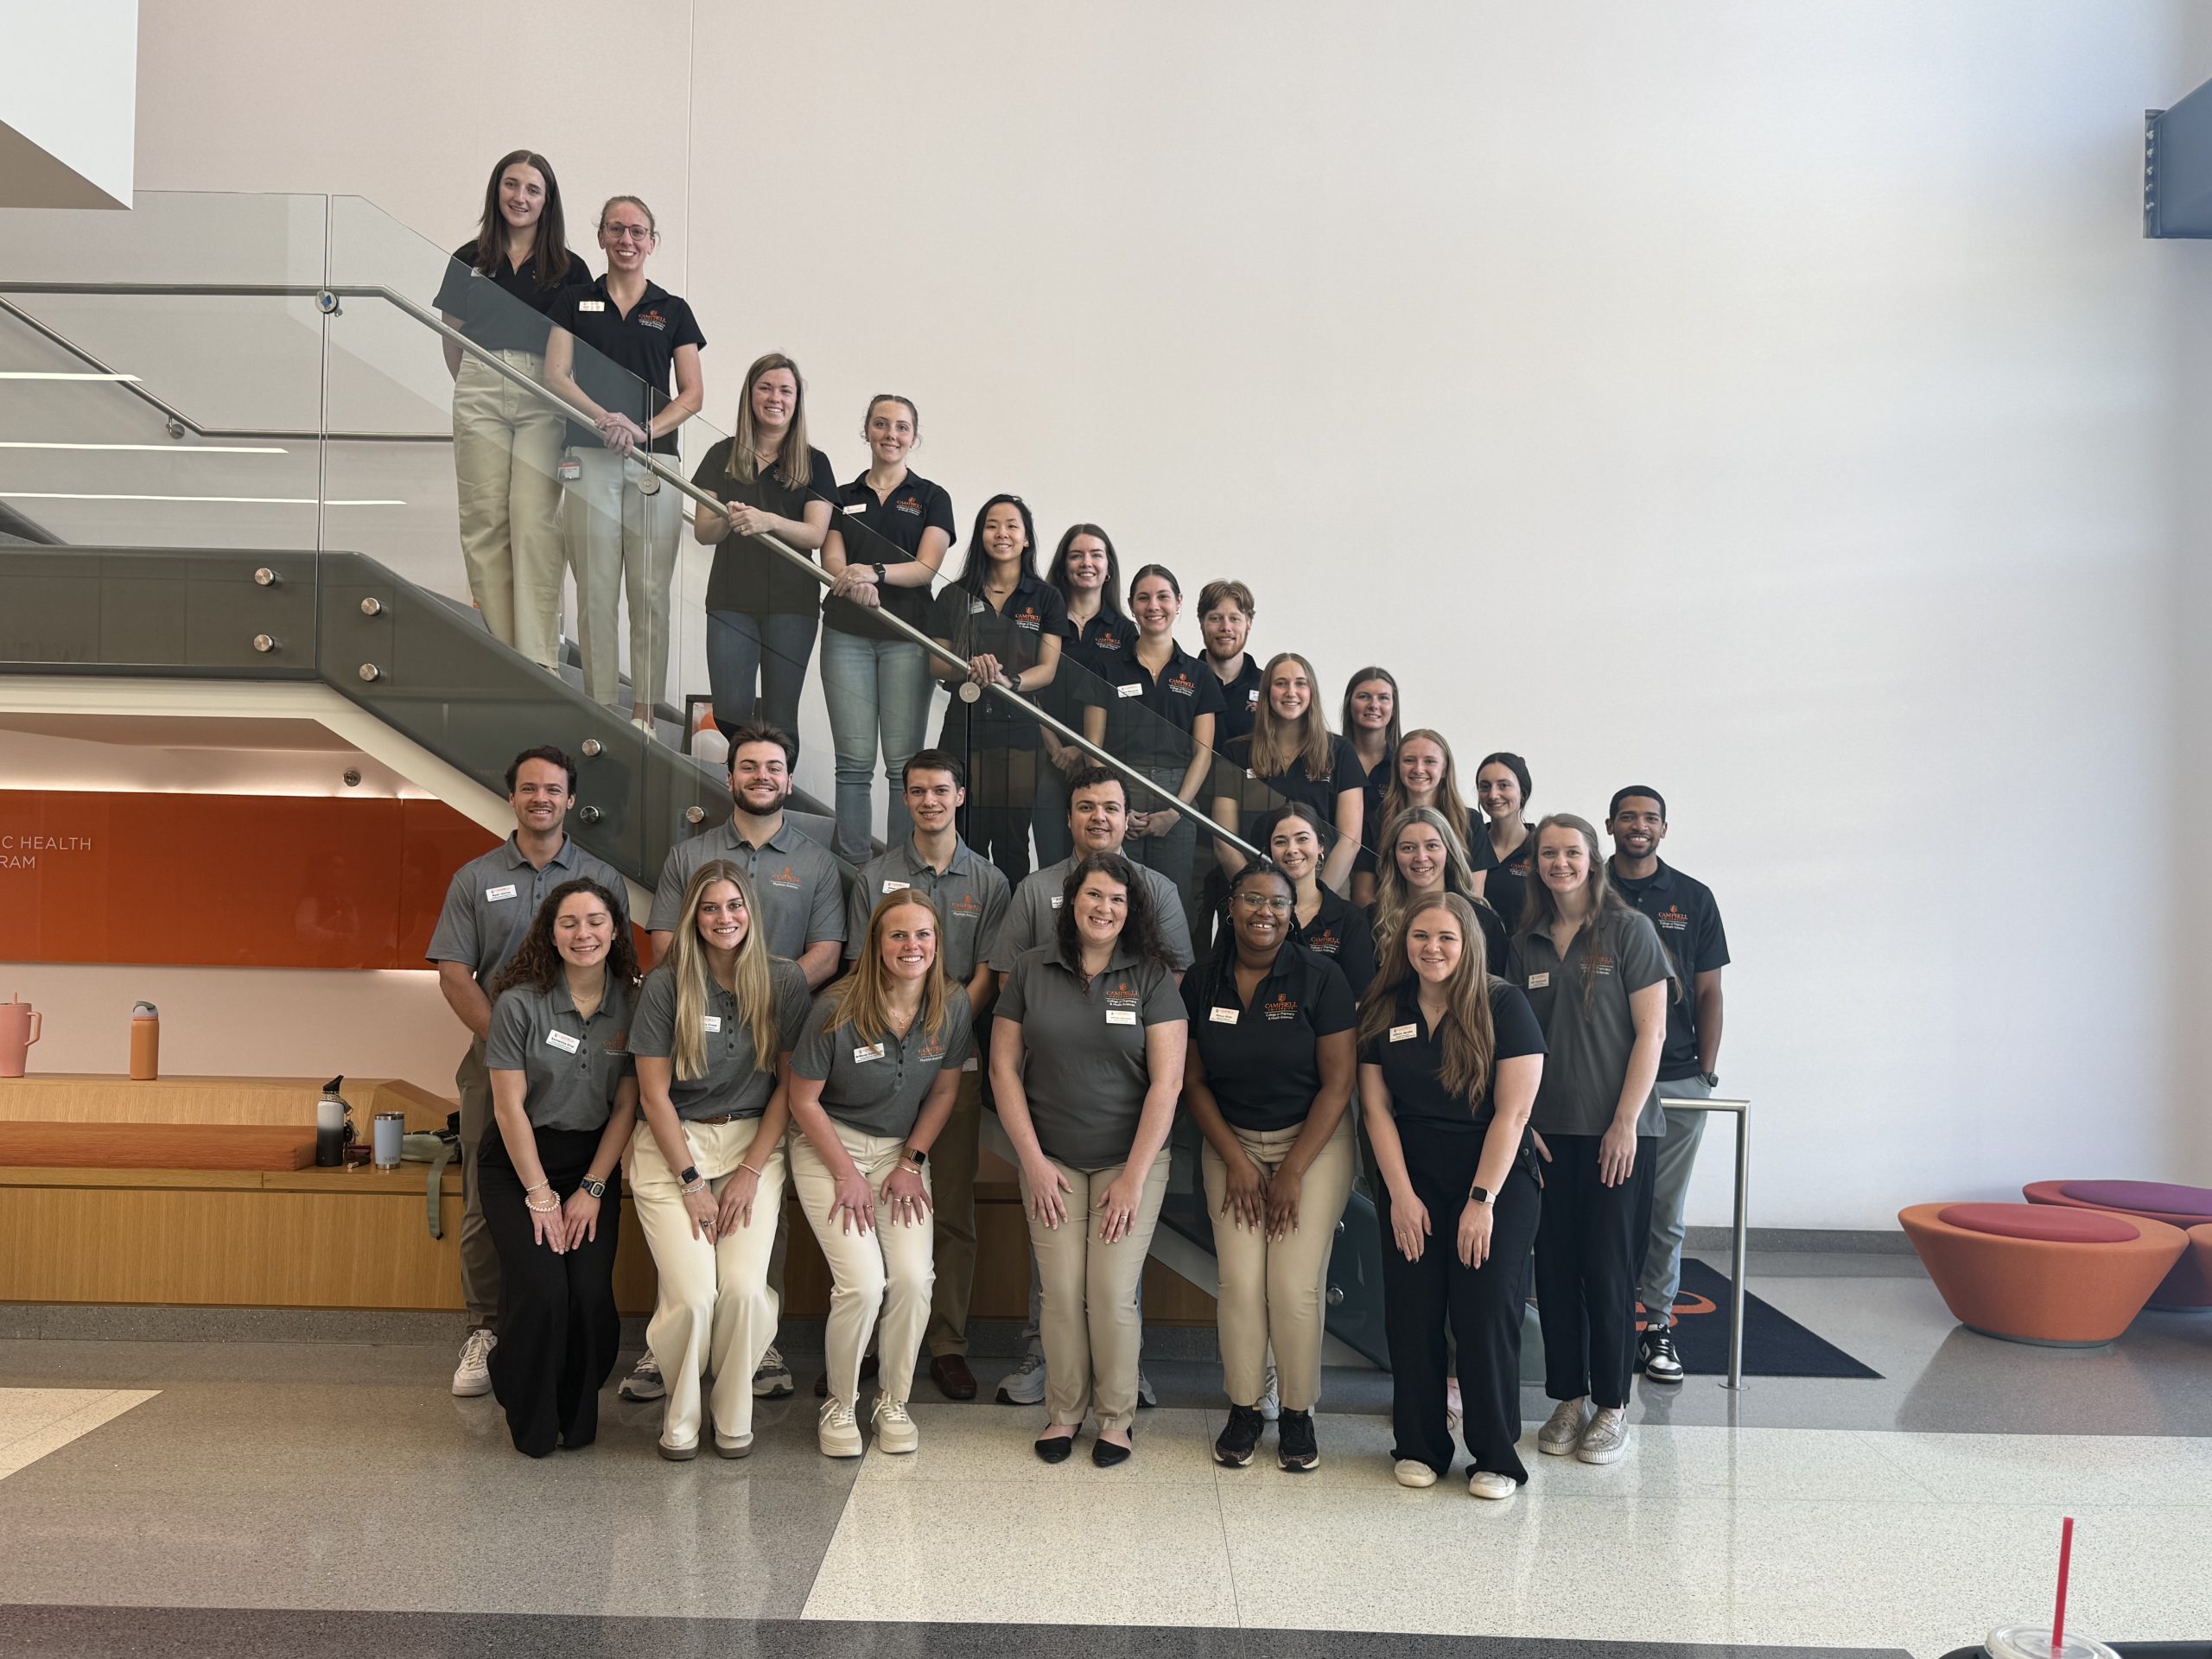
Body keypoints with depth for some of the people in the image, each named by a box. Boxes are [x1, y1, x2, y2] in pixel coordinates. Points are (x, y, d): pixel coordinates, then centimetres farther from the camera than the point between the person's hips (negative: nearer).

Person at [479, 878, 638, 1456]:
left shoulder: (631, 1005, -3)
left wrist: (591, 1190, -6)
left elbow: (626, 1106, 0)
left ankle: (578, 1419, 13)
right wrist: (540, 1197, -11)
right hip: (519, 1163, -2)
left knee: (591, 1295, -14)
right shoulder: (520, 1004, -12)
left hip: (594, 1161, 2)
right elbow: (510, 1108, -11)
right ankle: (529, 1424, 11)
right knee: (541, 1293, -17)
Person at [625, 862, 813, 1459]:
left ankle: (734, 1415, 9)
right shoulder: (666, 984, -6)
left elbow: (789, 1084, 2)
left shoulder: (784, 981, -2)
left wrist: (750, 1172, -5)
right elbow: (654, 1093, -4)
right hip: (673, 1145, -1)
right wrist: (692, 1182, -9)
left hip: (754, 1141, 1)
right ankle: (679, 1413, 12)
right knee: (692, 1294, -17)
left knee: (744, 1288, -17)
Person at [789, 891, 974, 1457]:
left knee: (914, 1280, -13)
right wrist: (848, 1176, -10)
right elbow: (804, 1100, -9)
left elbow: (944, 1091, 4)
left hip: (903, 1151, 3)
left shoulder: (953, 1006, -8)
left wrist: (911, 1164, -2)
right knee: (864, 1283, -17)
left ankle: (893, 1403, 10)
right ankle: (839, 1405, 8)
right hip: (830, 1149, -3)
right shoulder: (838, 1010, -19)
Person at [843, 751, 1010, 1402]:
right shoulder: (876, 875, 8)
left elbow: (986, 977, 4)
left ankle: (947, 1344, 10)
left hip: (954, 1057, 0)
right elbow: (861, 968, 6)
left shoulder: (988, 881, 7)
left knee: (953, 1207, 2)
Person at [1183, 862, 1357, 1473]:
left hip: (1313, 1141, -2)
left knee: (1296, 1285, -7)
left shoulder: (1320, 977, -9)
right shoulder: (1202, 983, -1)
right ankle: (1243, 1408, 12)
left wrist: (1293, 1172, -11)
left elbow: (1337, 1082, -10)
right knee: (1240, 1281, -5)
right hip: (1232, 1143, 2)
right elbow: (1193, 1082, 3)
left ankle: (1298, 1413, 11)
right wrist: (1235, 1163, -5)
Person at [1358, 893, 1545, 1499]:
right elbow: (1376, 1108, 2)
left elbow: (1512, 1112, -11)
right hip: (1412, 1181, 3)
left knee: (1486, 1313, -7)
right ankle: (1420, 1446, 16)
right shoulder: (1383, 1012, 3)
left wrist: (1482, 1200, -15)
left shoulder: (1503, 1005, -8)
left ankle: (1496, 1456, 8)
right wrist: (1401, 1194, -6)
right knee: (1411, 1315, 1)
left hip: (1497, 1179, -3)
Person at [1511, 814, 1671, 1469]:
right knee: (1555, 1263, 7)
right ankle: (1568, 1399, 19)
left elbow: (1650, 1031, -6)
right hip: (1548, 1129, 4)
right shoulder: (1526, 941, 9)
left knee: (1608, 1265, 0)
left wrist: (1625, 1123, -11)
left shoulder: (1629, 930, -3)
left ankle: (1613, 1406, 13)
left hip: (1616, 1129, -4)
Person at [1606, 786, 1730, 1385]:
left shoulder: (1693, 898, 8)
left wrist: (1708, 1068, 1)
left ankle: (1658, 1322, 15)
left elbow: (1708, 991, 9)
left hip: (1678, 1079, 1)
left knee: (1665, 1210, 6)